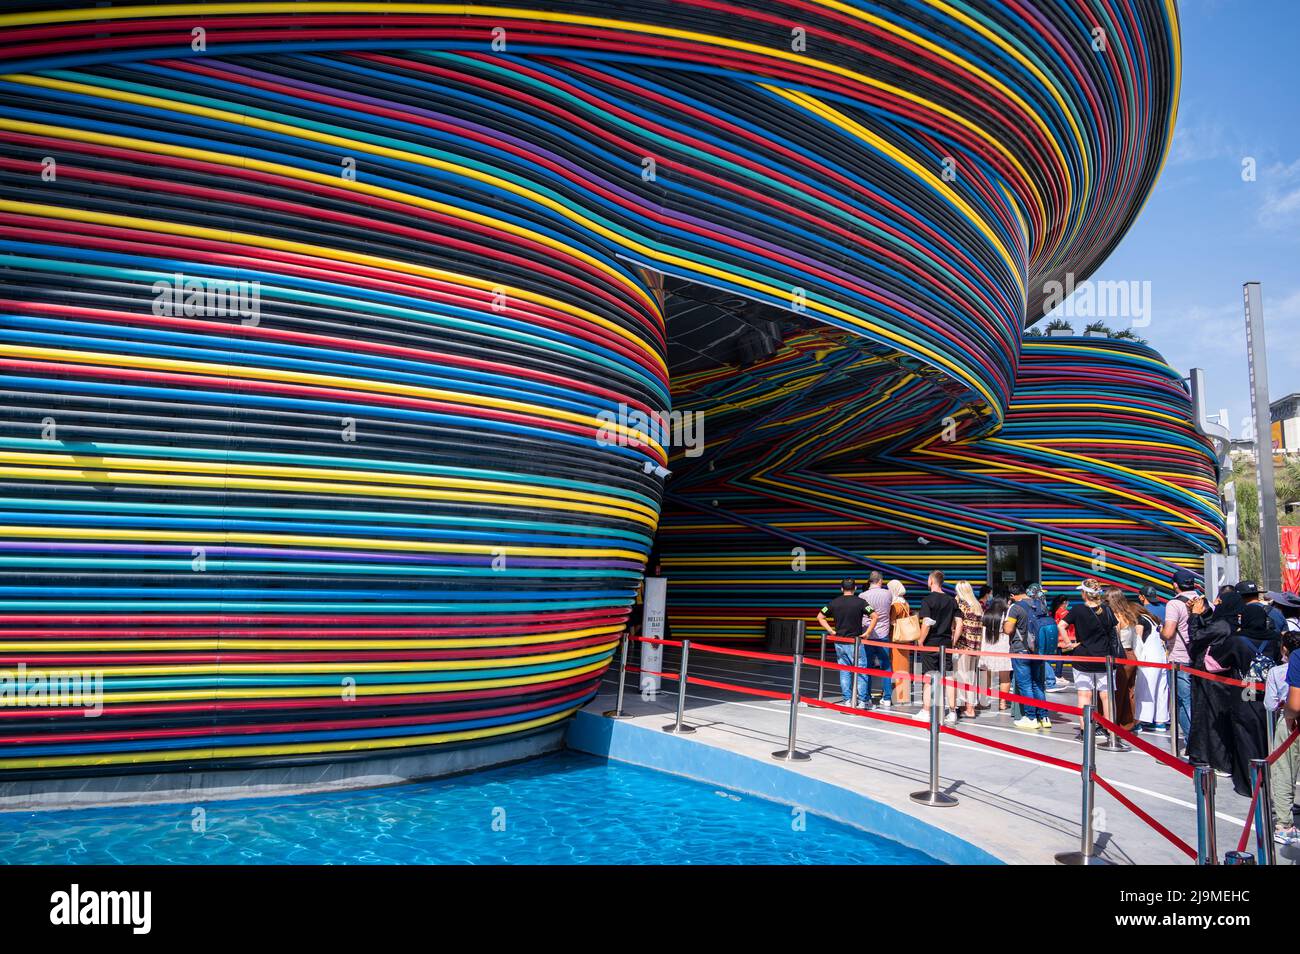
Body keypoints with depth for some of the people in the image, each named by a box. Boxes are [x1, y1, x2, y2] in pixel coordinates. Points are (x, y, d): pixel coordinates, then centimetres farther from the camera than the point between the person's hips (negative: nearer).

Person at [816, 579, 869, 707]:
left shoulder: (834, 603, 3)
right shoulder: (860, 602, -6)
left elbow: (820, 617, 5)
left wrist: (832, 631, 4)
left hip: (839, 642, 3)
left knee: (844, 672, 11)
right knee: (861, 672, 5)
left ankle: (847, 700, 12)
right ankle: (862, 701, 5)